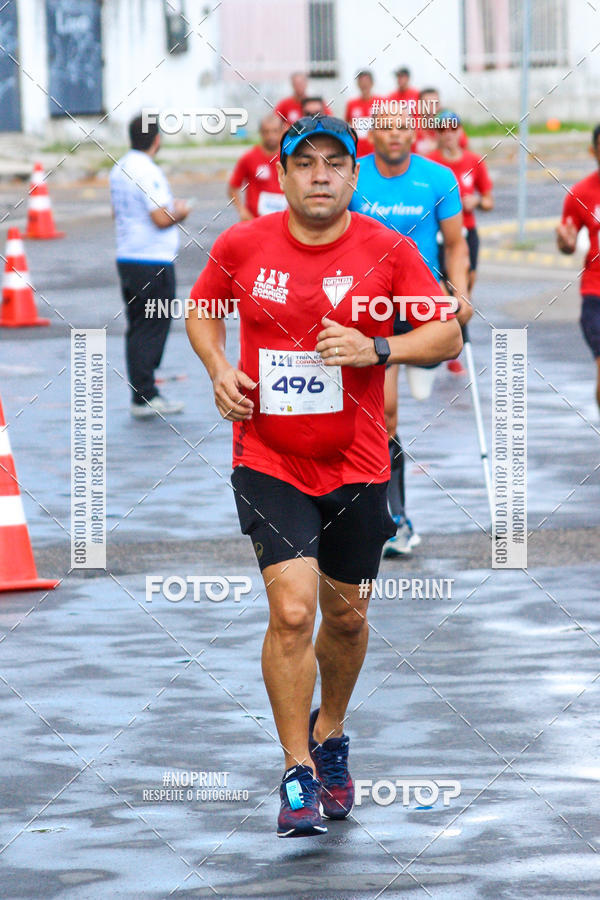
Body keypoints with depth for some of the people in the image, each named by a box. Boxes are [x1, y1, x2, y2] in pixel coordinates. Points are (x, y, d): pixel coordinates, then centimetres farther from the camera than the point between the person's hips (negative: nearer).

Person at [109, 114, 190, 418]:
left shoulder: (118, 170, 10)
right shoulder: (148, 172, -18)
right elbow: (162, 219, -22)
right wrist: (179, 212, -1)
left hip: (126, 257, 9)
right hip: (153, 262, -9)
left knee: (138, 329, 13)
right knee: (151, 329, -3)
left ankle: (143, 393, 17)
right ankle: (145, 398, -2)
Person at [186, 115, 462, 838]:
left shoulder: (388, 250, -5)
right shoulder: (241, 246, -2)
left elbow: (447, 335, -2)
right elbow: (201, 310, 17)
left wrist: (376, 349, -18)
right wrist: (219, 369, -2)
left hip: (356, 466, 1)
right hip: (267, 461, -1)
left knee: (346, 615, 14)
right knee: (292, 610, -15)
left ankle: (329, 733, 42)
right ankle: (298, 775, -6)